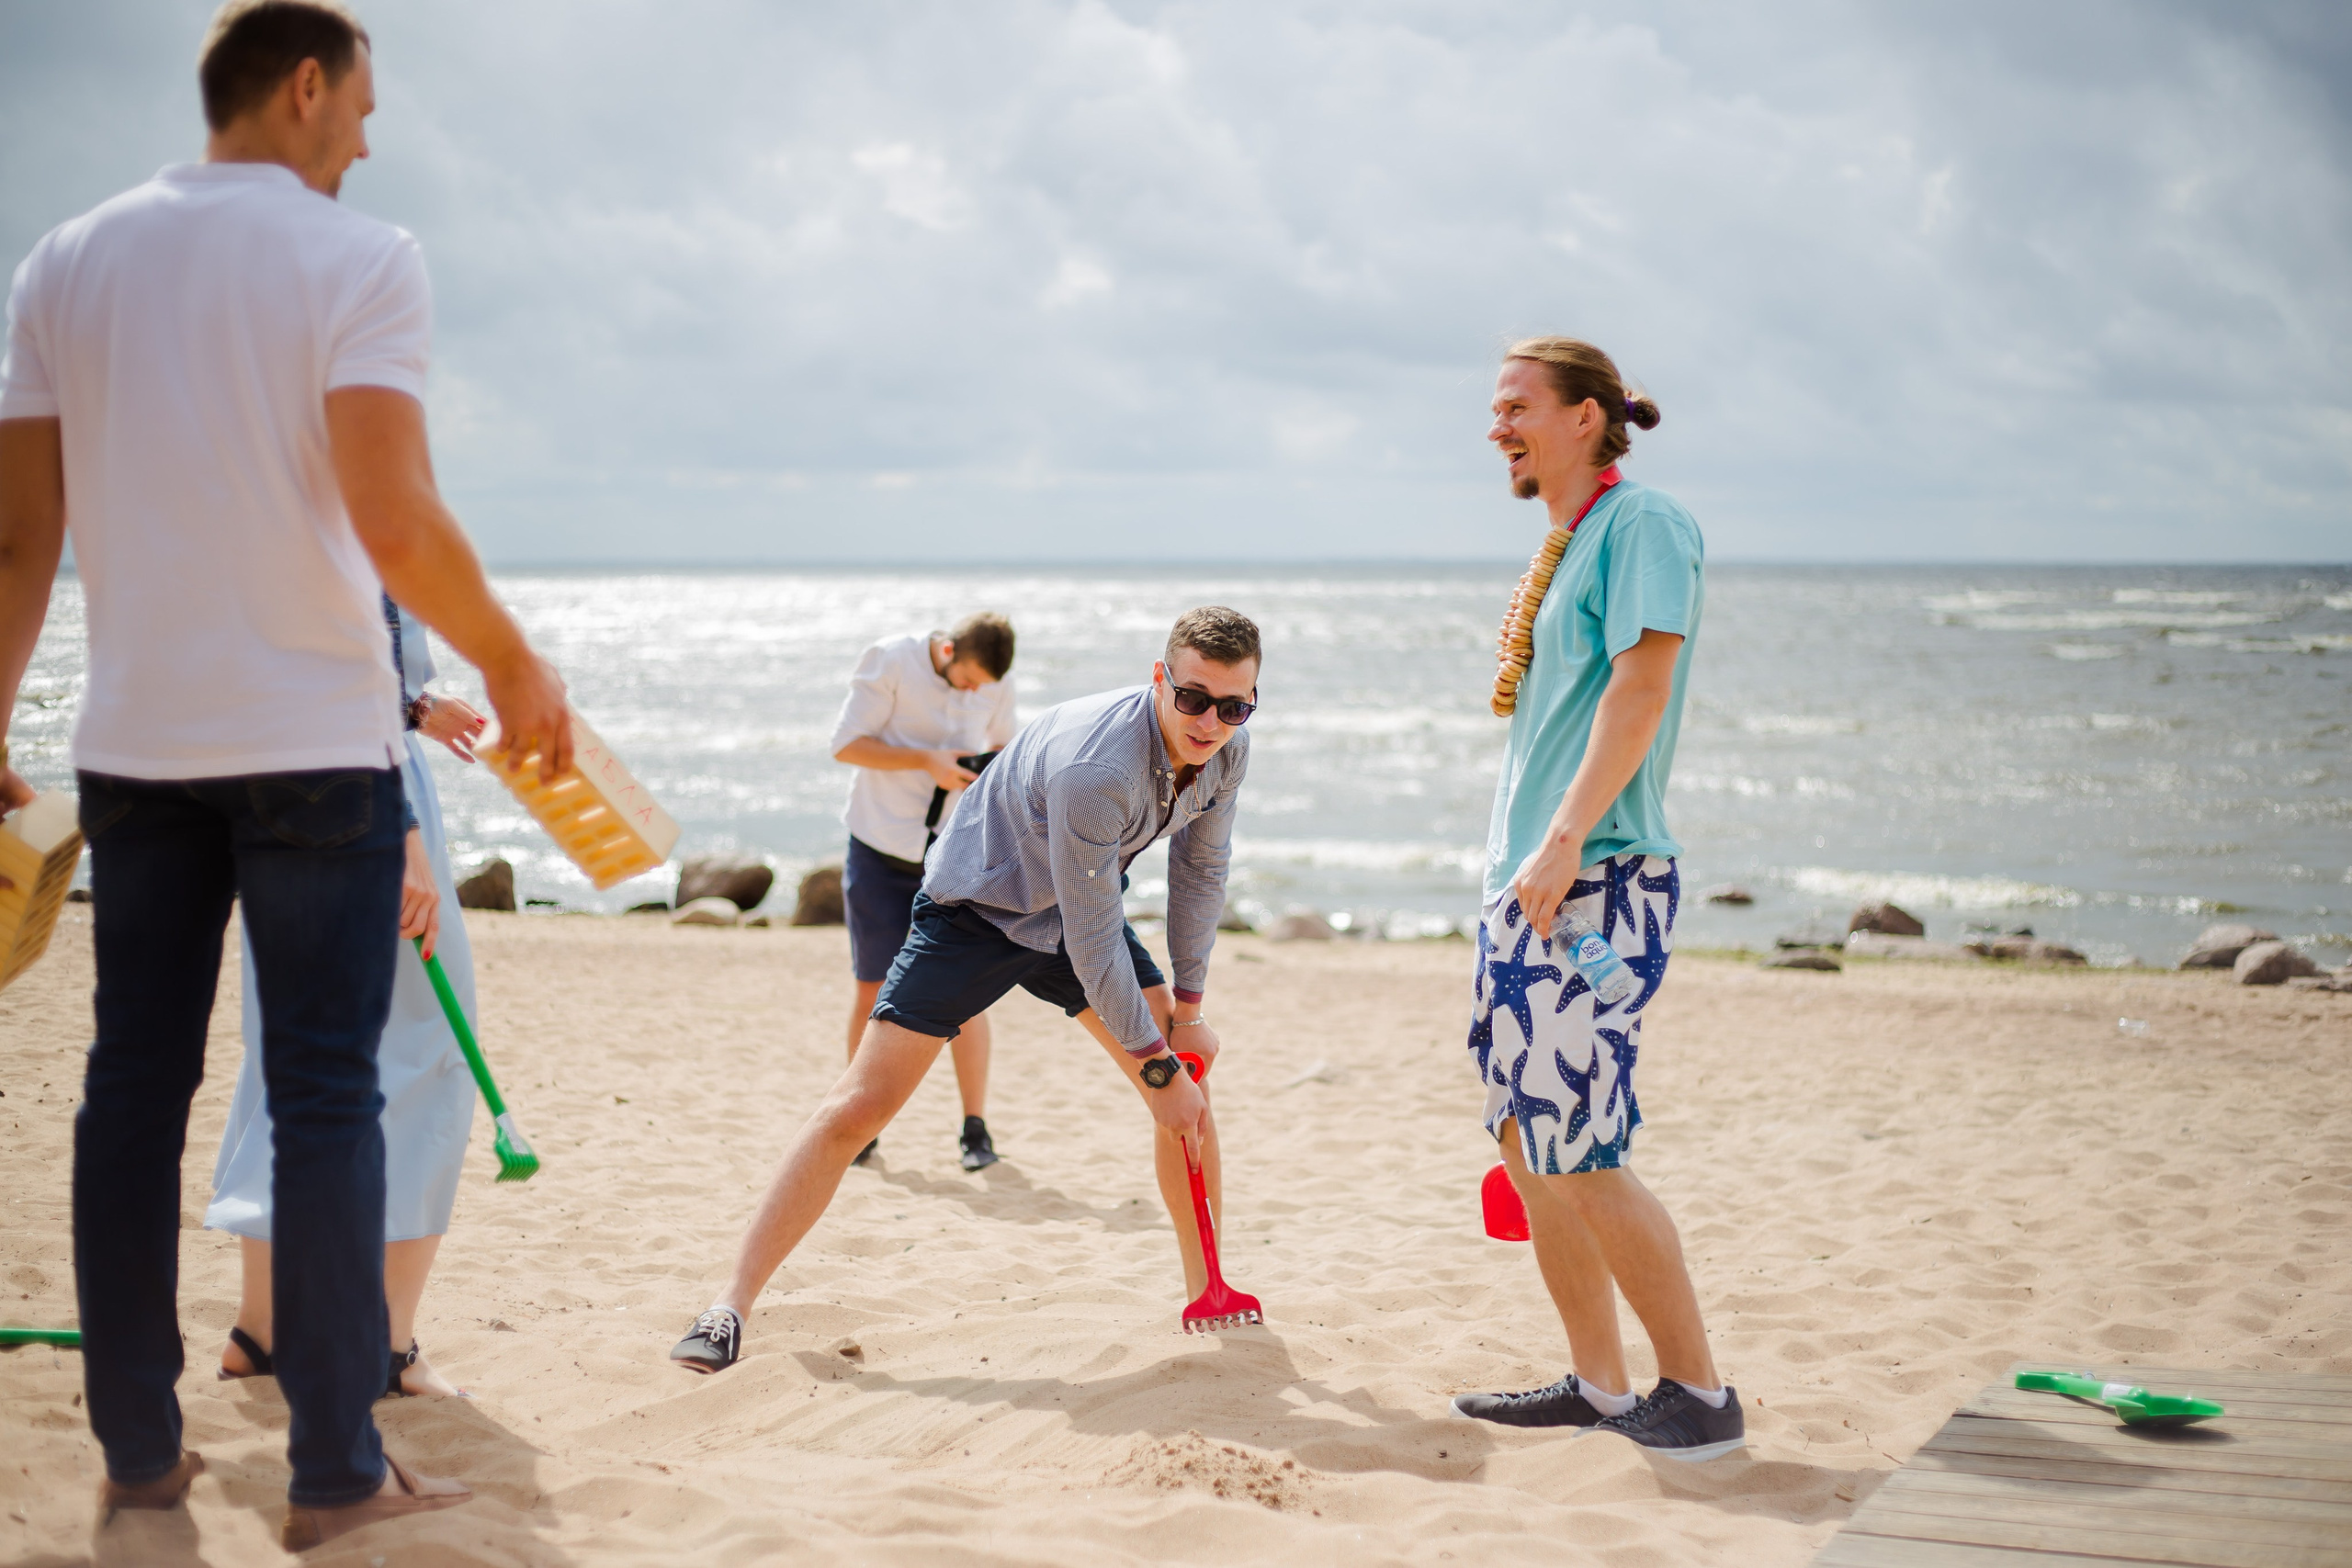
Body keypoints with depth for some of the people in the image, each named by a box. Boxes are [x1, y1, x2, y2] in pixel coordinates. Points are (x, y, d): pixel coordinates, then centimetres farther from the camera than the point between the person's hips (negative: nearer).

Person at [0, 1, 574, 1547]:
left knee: (135, 1087, 11)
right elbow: (396, 524, -17)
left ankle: (138, 1448, 17)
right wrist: (516, 668, -4)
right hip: (313, 738, -5)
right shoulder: (358, 258, -7)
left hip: (133, 742, 5)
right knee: (324, 1097, 0)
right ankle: (336, 1472, 4)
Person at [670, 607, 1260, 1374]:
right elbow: (1093, 940, -31)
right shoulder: (1091, 769, -39)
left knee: (1188, 1082, 0)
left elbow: (1201, 868, 4)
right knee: (859, 1107, -14)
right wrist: (1157, 1067, -23)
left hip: (1075, 909, 7)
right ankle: (731, 1304, -9)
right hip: (975, 908, -7)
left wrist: (1187, 1007, 5)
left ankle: (1208, 1294, 16)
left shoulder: (1226, 748, -15)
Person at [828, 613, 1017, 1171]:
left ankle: (976, 1129, 0)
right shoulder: (888, 661, -13)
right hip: (881, 847, -2)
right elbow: (846, 744, -14)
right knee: (874, 987, 3)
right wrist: (927, 760, -25)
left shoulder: (997, 684, -2)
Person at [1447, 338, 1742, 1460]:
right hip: (1527, 882, 10)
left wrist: (1564, 840, -26)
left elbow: (1640, 689, -19)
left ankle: (1698, 1390, 1)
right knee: (1526, 1142, 10)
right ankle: (1599, 1385, 19)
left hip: (1596, 882, -10)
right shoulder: (1563, 547, 19)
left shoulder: (1644, 525, -8)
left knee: (1579, 1155, -10)